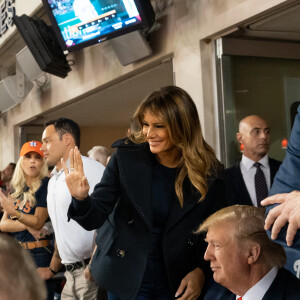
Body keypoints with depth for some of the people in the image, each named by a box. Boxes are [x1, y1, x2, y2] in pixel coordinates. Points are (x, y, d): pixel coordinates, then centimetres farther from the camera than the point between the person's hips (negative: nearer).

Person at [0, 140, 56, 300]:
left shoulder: (46, 185, -7)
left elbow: (38, 222, -15)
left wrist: (14, 212, -30)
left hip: (39, 254, -6)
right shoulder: (16, 189, 11)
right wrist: (27, 225, -13)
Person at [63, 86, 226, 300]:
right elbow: (95, 218, -11)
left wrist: (201, 271, -13)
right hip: (126, 281, 0)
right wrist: (81, 198, -31)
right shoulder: (127, 156, -12)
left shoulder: (209, 174, -11)